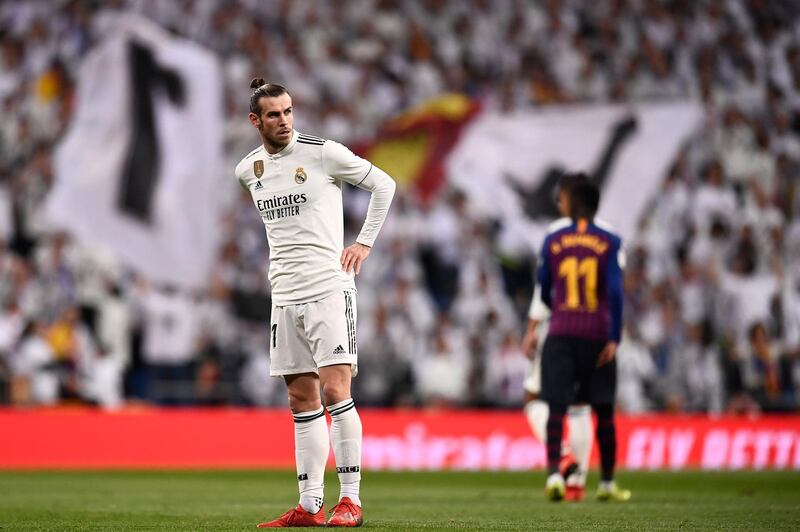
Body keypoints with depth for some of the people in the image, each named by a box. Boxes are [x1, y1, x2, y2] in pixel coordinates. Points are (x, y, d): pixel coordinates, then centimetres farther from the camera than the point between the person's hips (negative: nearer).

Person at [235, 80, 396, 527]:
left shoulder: (324, 153, -6)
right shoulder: (249, 170, 10)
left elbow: (384, 185, 4)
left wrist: (365, 243, 0)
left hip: (329, 287, -5)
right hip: (285, 294, 5)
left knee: (334, 390, -13)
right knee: (302, 400, 6)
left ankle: (351, 500, -10)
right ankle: (310, 506, 8)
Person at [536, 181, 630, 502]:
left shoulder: (552, 242, 5)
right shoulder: (609, 243, 0)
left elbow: (543, 291, 12)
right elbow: (615, 291, -9)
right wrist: (614, 339, -9)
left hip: (560, 333, 0)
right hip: (597, 335, 0)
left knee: (557, 407, -4)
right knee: (603, 410, 11)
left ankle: (554, 473, -23)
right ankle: (607, 483, 19)